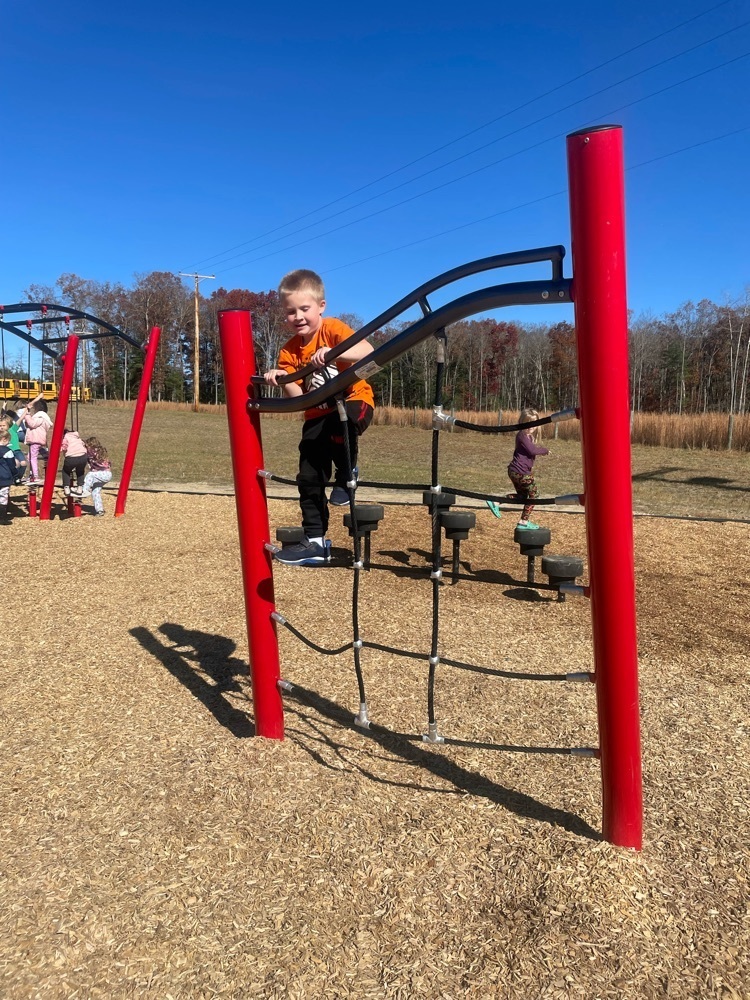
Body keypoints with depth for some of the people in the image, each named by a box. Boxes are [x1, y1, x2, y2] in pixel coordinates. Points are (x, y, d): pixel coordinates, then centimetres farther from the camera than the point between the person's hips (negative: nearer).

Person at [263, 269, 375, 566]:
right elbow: (297, 397, -9)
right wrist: (282, 380, -29)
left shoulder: (333, 329, -15)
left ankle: (346, 474, -11)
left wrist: (333, 352, -47)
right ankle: (315, 541, 11)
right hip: (318, 416, 5)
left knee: (340, 420, -41)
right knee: (308, 478, -1)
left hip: (355, 402, -5)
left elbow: (368, 351, -32)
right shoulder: (289, 352, -2)